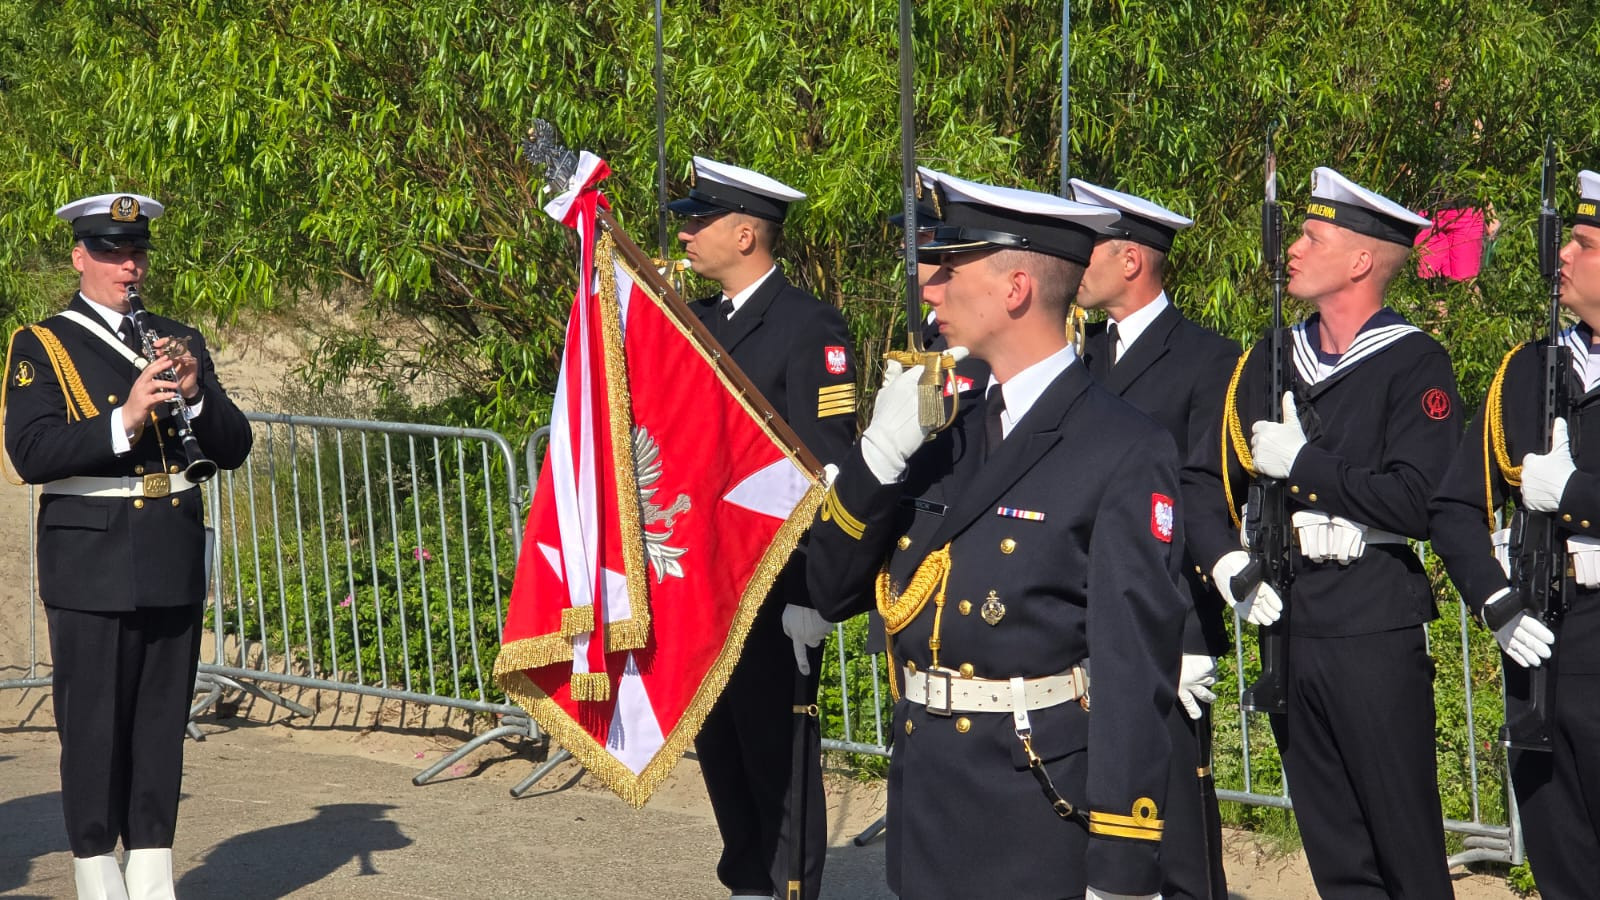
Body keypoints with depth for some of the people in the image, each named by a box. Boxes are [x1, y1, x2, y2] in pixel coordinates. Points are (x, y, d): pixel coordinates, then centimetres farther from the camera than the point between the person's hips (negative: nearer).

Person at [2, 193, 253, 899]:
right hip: (91, 559, -4)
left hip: (175, 557, 4)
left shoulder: (180, 342, 15)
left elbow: (233, 448, 10)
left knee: (163, 721, 8)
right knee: (93, 722, -3)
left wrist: (196, 394, -9)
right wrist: (125, 420, -23)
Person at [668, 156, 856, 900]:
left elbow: (827, 468, -17)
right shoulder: (700, 322, 11)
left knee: (776, 753, 0)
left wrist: (812, 595, -19)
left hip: (776, 585, -8)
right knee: (717, 740, 15)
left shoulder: (811, 329, -13)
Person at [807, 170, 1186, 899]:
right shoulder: (949, 443, 12)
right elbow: (832, 592, 10)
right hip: (927, 828, 7)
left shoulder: (1124, 454, -12)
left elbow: (1135, 675, -16)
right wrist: (879, 454, -6)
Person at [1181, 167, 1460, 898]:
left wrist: (1302, 463, -13)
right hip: (1286, 622, 6)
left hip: (1375, 628, -6)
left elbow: (1413, 501, -19)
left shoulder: (1414, 364, -7)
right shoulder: (1271, 360, 12)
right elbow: (1202, 477, 11)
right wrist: (1225, 560, -6)